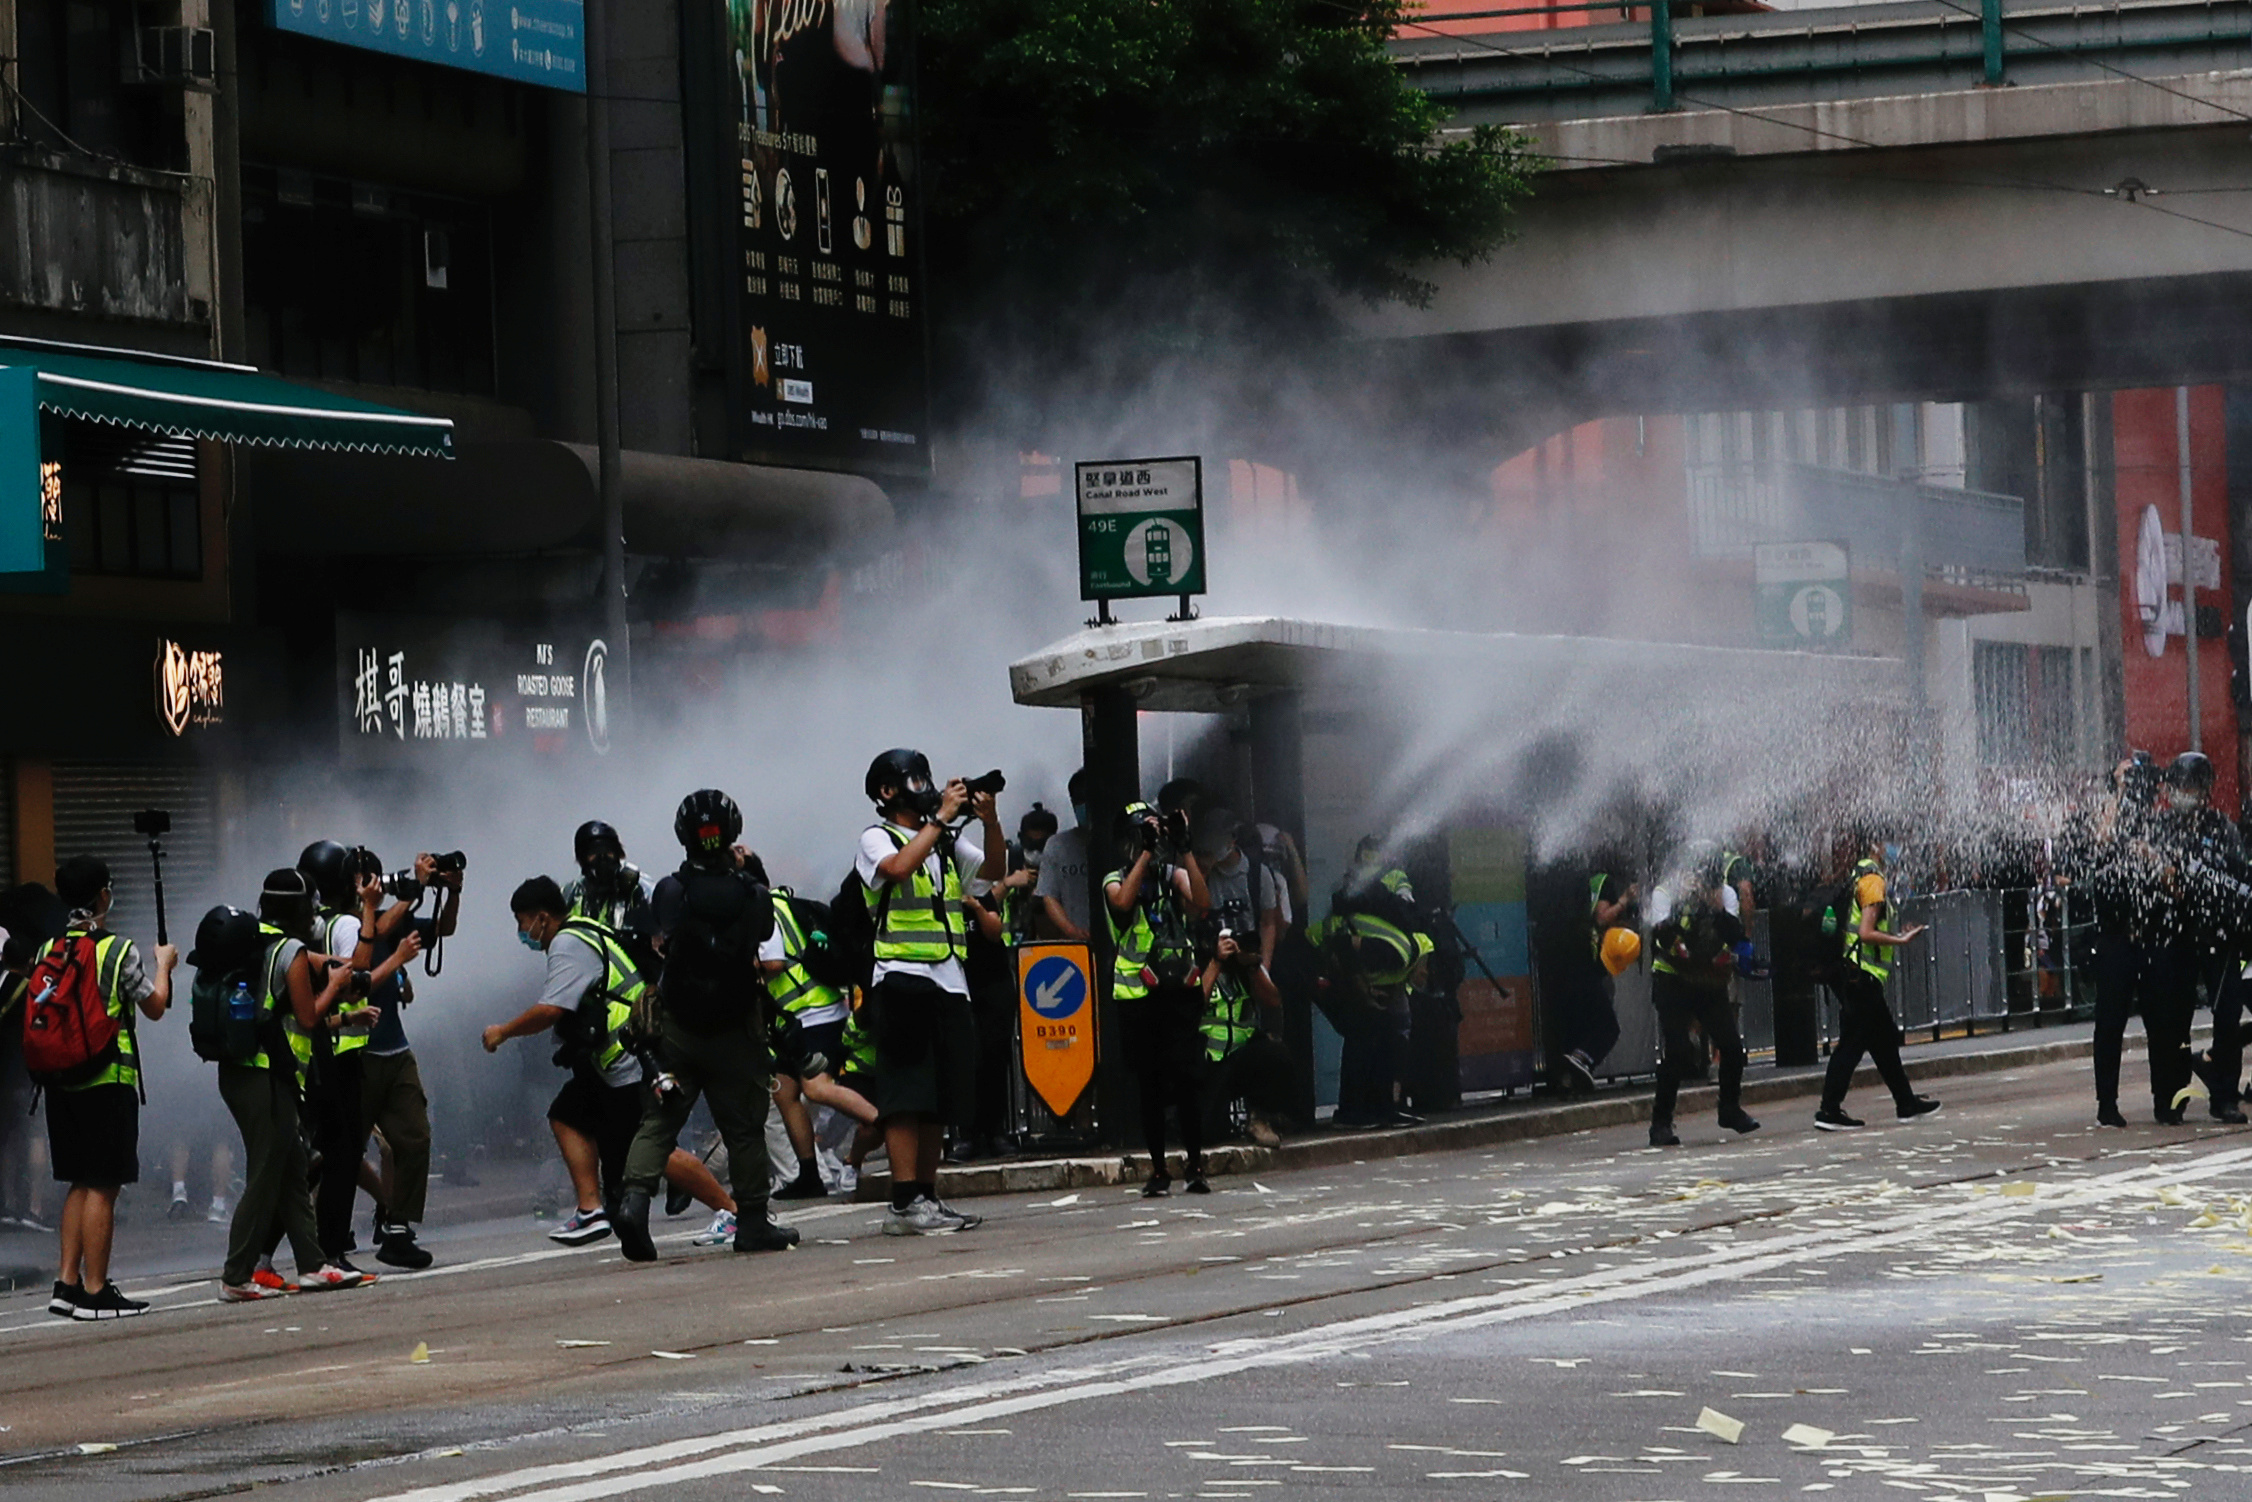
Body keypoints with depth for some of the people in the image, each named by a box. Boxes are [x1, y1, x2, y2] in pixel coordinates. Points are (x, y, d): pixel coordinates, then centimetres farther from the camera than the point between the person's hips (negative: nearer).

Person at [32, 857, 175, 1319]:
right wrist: (164, 965, 15)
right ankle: (95, 1292, -3)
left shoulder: (48, 952, 7)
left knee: (80, 1184, 15)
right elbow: (155, 1006, -1)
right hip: (107, 1082, -6)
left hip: (60, 1084, 6)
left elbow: (39, 1016, 11)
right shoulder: (117, 950, -10)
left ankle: (68, 1282, 13)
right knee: (102, 1186, -3)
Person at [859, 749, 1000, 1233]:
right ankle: (905, 1203, -14)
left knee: (942, 1096, 7)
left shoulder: (947, 842, 19)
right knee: (906, 1094, -11)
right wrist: (941, 817, -15)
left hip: (949, 982, 7)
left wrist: (989, 820, 0)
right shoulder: (877, 839, 0)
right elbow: (897, 867, -19)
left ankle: (927, 1196, 12)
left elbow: (991, 870, 15)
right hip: (902, 980, -7)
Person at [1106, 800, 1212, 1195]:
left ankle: (1194, 1164, 1)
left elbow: (1202, 903, -10)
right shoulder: (1116, 881, 6)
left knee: (1185, 1078, -8)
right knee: (1151, 1085, 2)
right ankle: (1158, 1170, 9)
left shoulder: (1176, 876, 10)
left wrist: (1184, 849, -15)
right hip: (1138, 996, -1)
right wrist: (1147, 852, -18)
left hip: (1180, 989, 1)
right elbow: (1123, 902, -19)